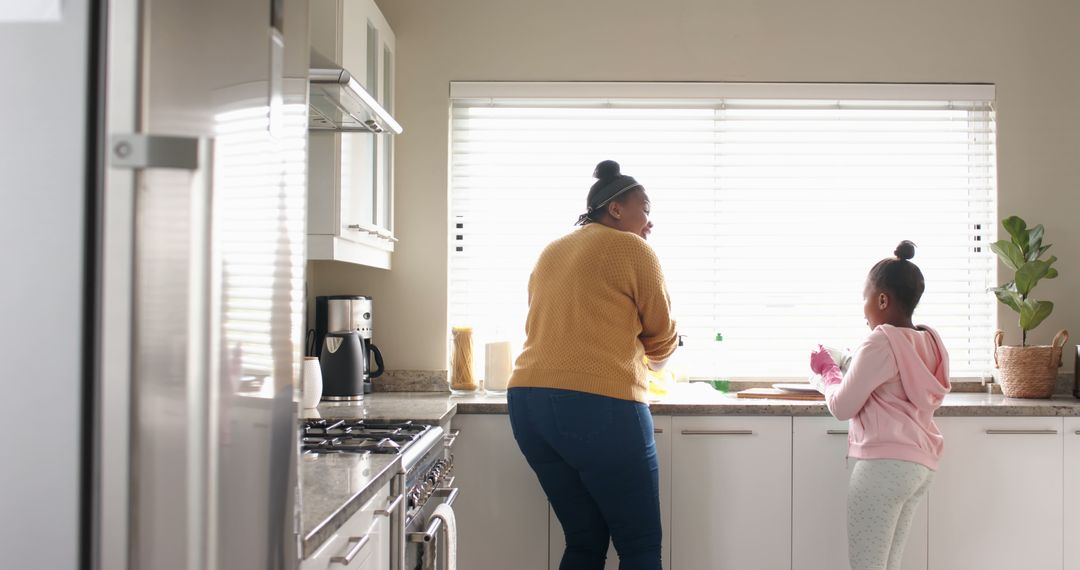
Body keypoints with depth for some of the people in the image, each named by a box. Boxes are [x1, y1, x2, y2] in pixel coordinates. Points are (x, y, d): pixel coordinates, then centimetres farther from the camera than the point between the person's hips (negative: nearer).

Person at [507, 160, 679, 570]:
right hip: (599, 406, -7)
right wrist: (652, 359, 32)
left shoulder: (551, 253, 21)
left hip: (528, 400, 7)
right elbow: (662, 338, 10)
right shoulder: (632, 250, 1)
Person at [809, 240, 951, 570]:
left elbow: (842, 407, -9)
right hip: (918, 464, 9)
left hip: (885, 464, -9)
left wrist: (827, 370, 7)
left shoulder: (880, 343, -13)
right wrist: (853, 367, 21)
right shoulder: (928, 342, 13)